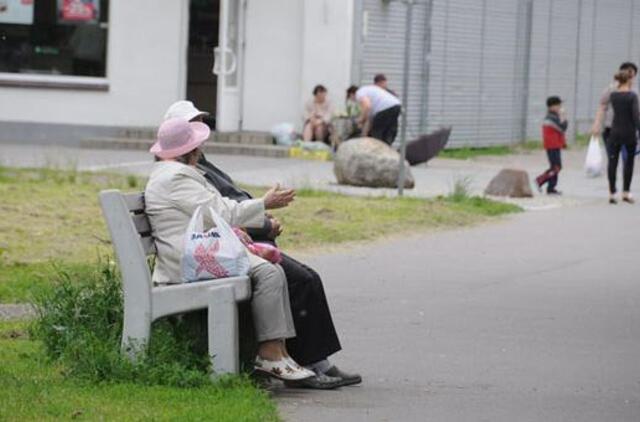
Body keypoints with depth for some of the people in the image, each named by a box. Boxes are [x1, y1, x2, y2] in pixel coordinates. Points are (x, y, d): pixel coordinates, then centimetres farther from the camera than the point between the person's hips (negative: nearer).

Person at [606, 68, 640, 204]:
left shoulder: (613, 95, 2)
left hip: (615, 132, 3)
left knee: (612, 162, 4)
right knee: (629, 162, 12)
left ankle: (612, 194, 0)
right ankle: (626, 193, 12)